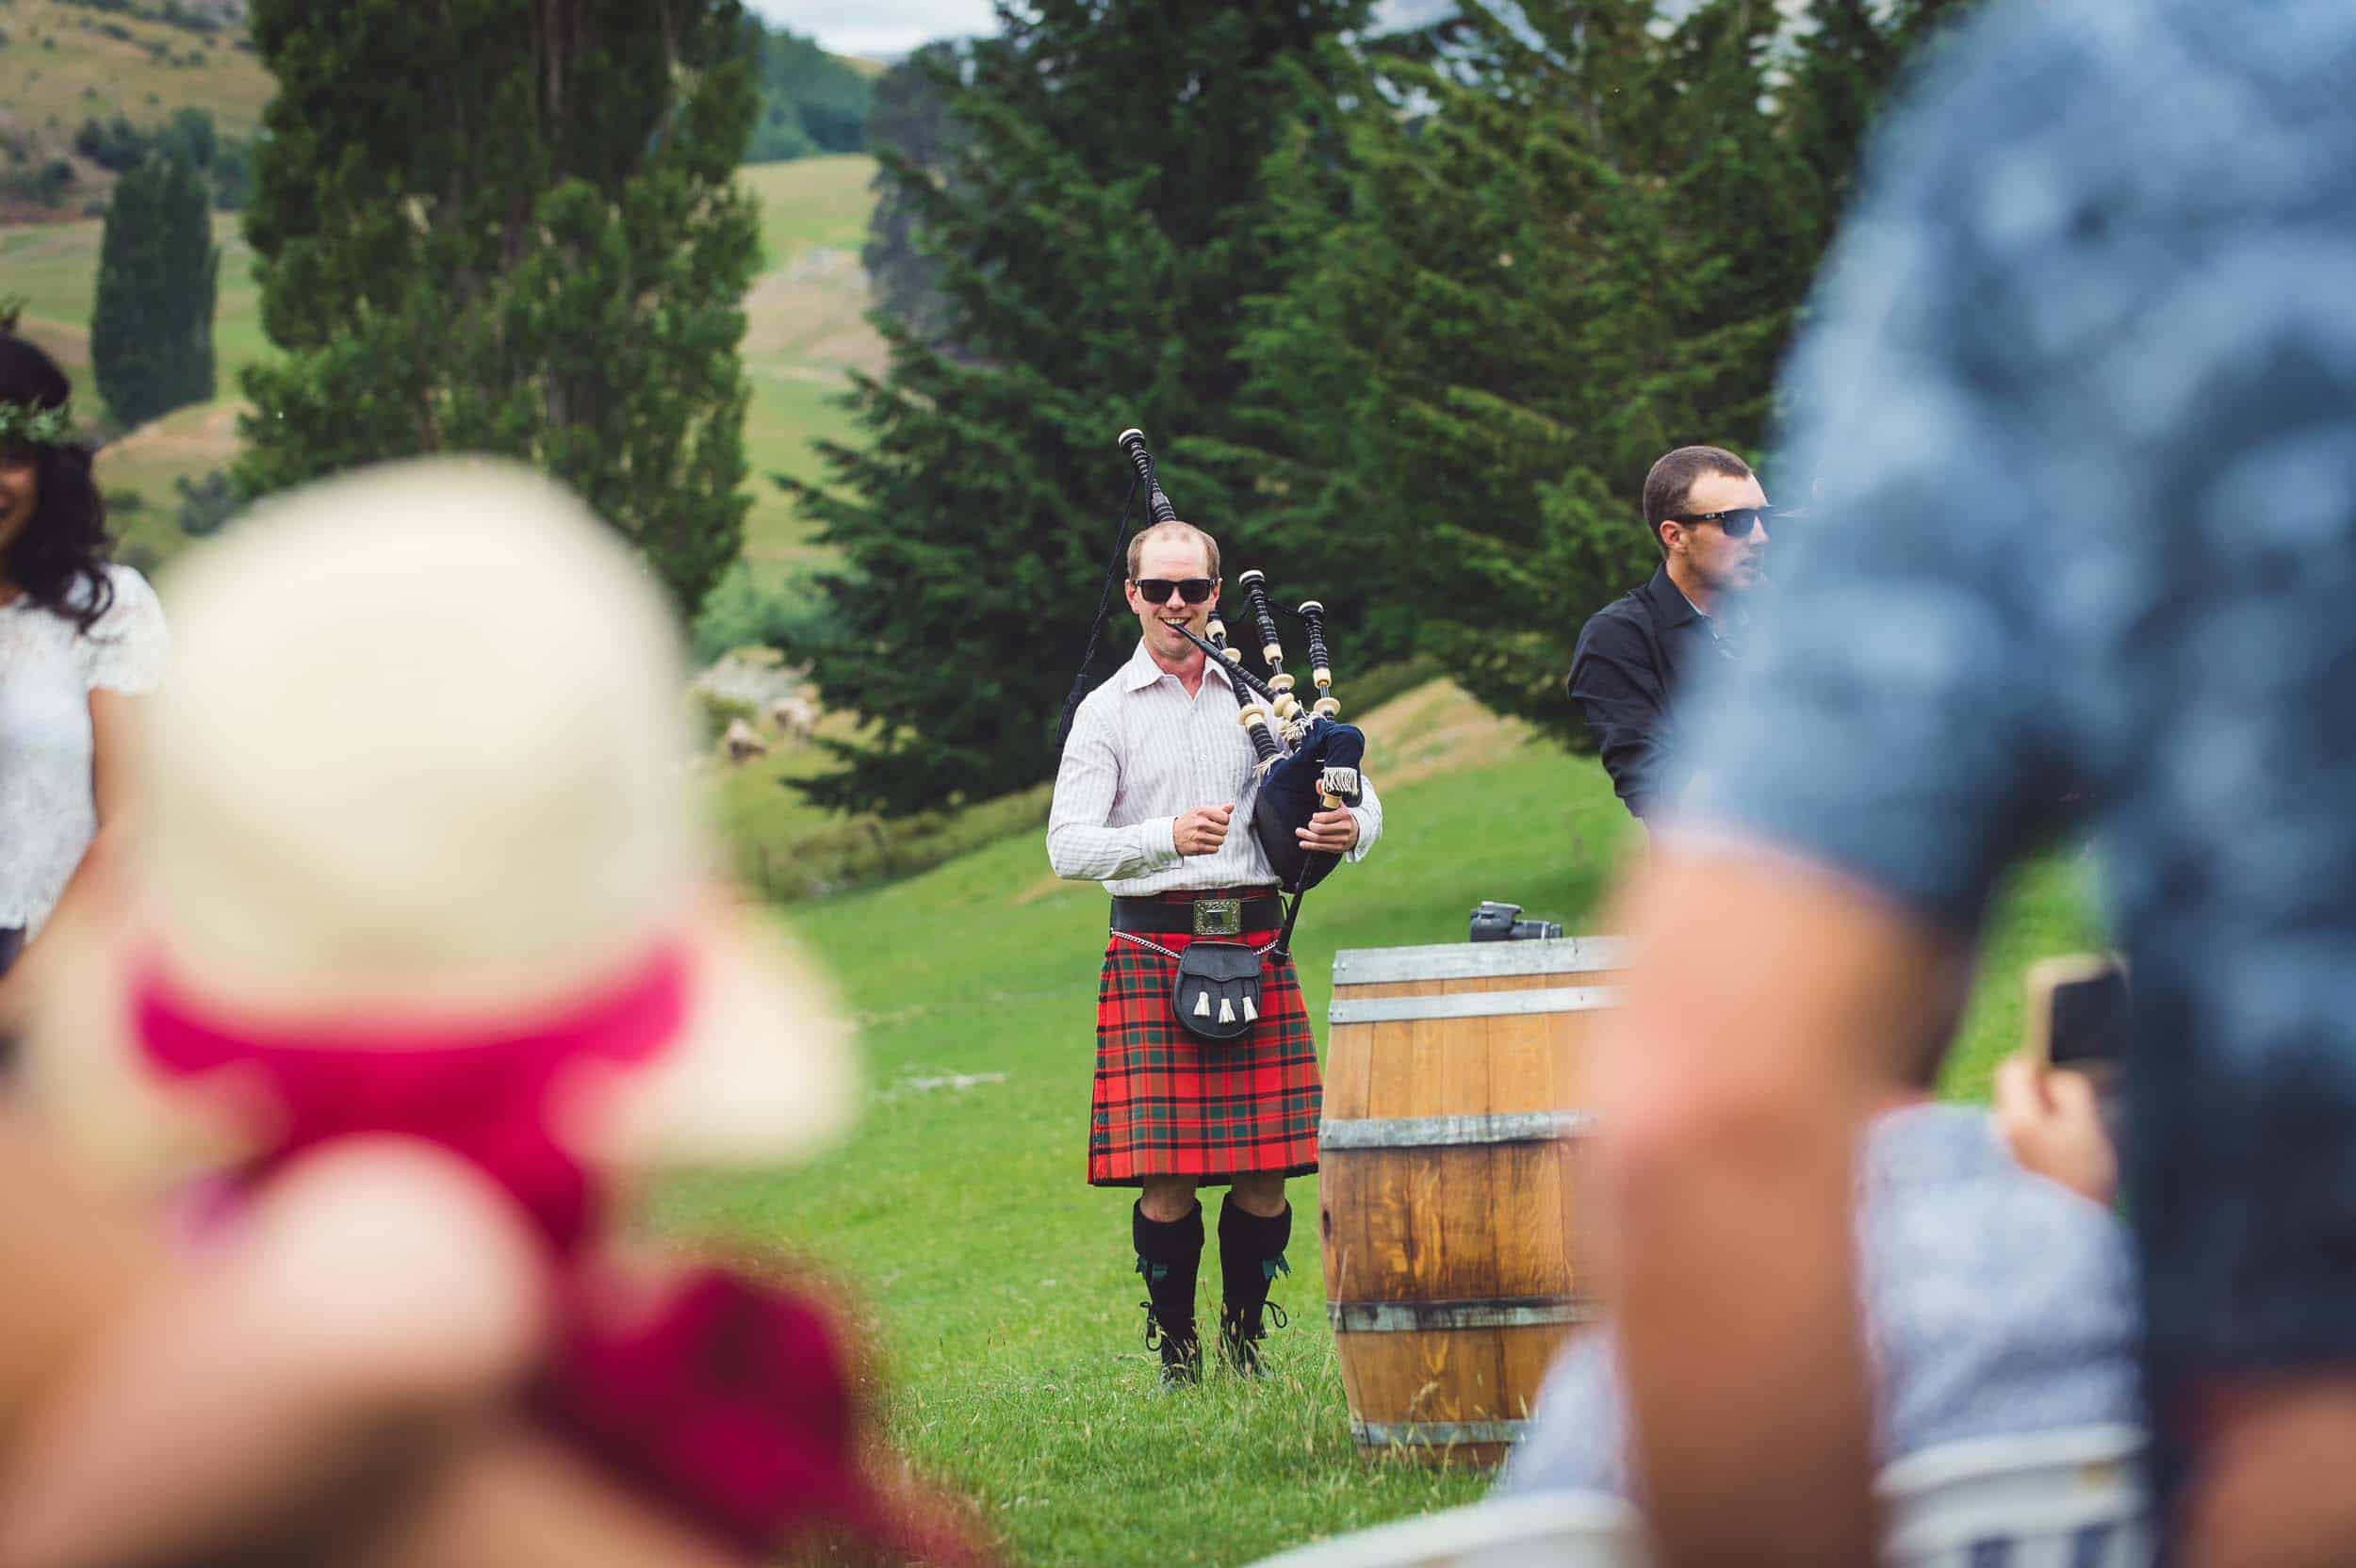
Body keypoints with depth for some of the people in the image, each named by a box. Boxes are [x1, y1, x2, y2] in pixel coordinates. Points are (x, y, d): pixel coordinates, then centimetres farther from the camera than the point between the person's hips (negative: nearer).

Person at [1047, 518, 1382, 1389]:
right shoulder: (1107, 713, 4)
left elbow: (1358, 796, 15)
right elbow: (1067, 846, -5)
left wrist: (1349, 830, -10)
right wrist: (1166, 837, -23)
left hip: (1255, 947, 3)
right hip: (1154, 949, -3)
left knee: (1265, 1173, 0)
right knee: (1167, 1176, -6)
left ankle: (1245, 1342, 16)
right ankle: (1175, 1351, 8)